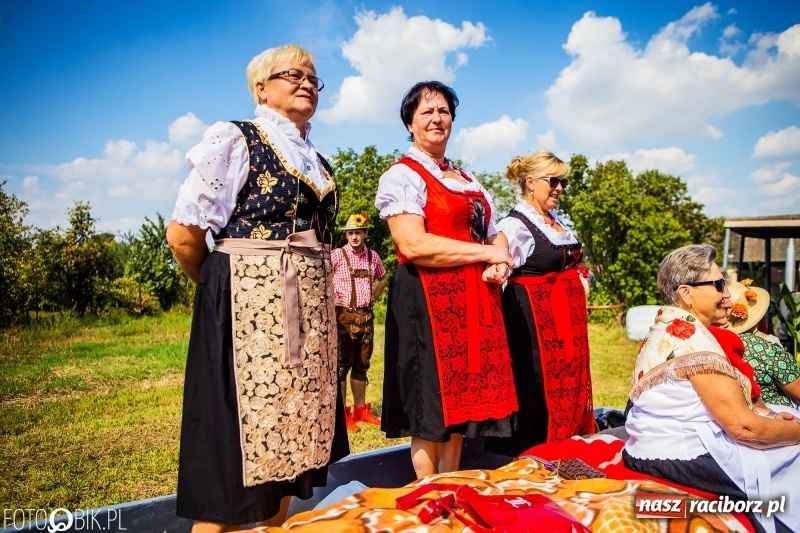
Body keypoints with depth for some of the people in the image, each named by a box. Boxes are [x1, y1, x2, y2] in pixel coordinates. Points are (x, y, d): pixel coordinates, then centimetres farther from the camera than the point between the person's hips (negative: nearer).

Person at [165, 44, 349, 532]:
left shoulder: (318, 162, 17)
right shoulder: (233, 140, -3)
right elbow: (184, 235, -8)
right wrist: (224, 286, 5)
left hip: (311, 310, 7)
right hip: (251, 307, -6)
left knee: (290, 437, 11)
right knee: (239, 443, -1)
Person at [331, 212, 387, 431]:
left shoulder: (373, 256, 7)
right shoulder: (337, 255, -9)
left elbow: (382, 278, 25)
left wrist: (374, 297, 12)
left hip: (366, 316, 5)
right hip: (344, 316, -5)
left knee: (362, 365, 13)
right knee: (342, 365, -2)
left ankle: (360, 409, 24)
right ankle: (342, 413, 5)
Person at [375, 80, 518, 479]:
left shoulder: (469, 181, 21)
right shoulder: (401, 175, -3)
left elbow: (494, 236, 23)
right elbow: (413, 245, -16)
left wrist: (499, 264, -2)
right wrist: (486, 253, -11)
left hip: (474, 301, 7)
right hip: (428, 300, -7)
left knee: (462, 400, 10)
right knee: (431, 405, -3)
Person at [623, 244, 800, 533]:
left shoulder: (671, 326, 8)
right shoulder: (691, 336, -20)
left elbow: (726, 399, 17)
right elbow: (743, 426, -19)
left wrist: (769, 413, 4)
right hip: (686, 453, -10)